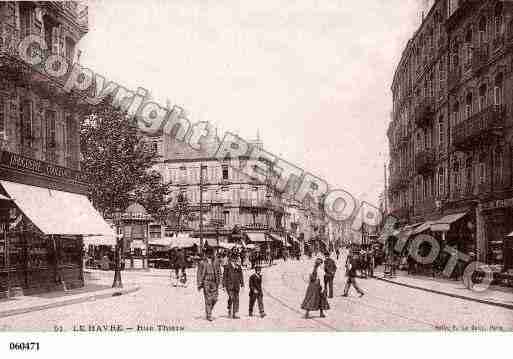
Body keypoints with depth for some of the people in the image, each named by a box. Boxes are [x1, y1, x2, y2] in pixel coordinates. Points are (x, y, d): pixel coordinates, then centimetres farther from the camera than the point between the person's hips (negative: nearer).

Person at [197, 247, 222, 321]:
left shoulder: (216, 262, 7)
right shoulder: (202, 263, 0)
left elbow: (218, 272, 12)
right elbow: (199, 274, 3)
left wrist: (218, 281, 6)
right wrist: (199, 284, 0)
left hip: (214, 282, 3)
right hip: (206, 282, -3)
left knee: (215, 298, -1)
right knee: (208, 299, -5)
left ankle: (209, 310, 27)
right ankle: (208, 315, 5)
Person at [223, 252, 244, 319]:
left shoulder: (238, 267, 12)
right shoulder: (227, 267, 1)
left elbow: (241, 276, 16)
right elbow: (224, 276, 2)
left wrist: (242, 285, 10)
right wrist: (224, 285, -2)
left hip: (236, 285, 4)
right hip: (229, 284, -4)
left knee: (236, 299, 1)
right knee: (231, 297, -18)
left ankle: (235, 314, 8)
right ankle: (229, 311, 2)